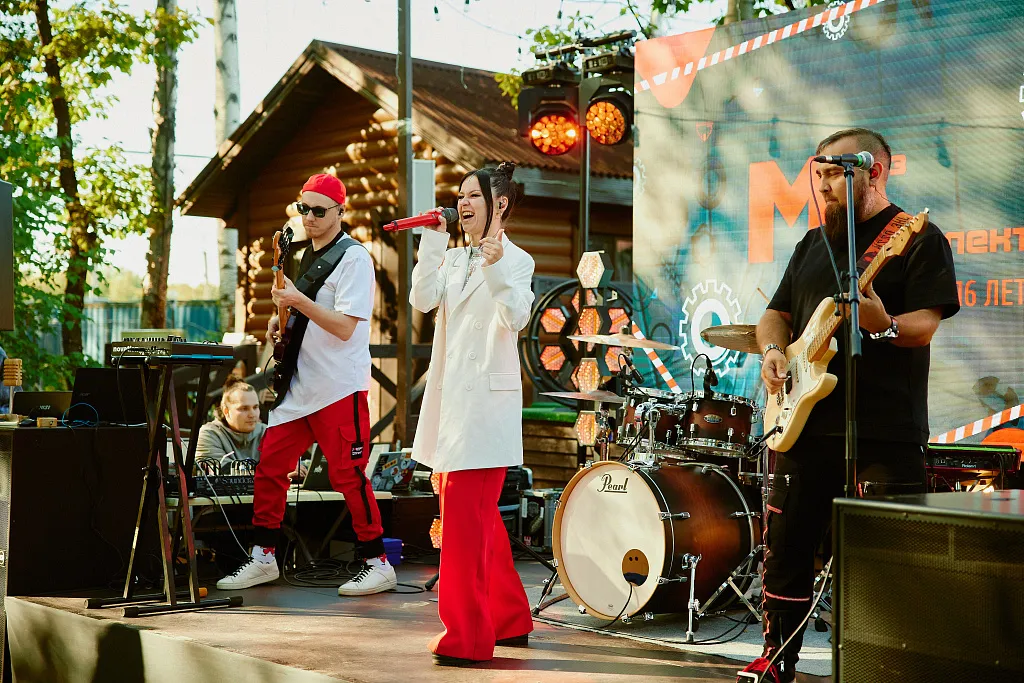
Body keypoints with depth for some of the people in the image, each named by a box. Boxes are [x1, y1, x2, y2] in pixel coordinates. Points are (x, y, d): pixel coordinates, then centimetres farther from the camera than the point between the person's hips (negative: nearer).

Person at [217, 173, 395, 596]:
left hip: (340, 388, -8)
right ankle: (263, 559, 18)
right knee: (269, 465, 8)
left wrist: (298, 301, -23)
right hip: (300, 385, 9)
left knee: (347, 475, -6)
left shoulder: (353, 257, -10)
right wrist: (283, 321, 9)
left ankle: (377, 564, 5)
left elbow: (345, 327, -18)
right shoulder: (308, 255, 16)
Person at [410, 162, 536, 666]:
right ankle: (509, 619, 28)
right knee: (478, 514, 15)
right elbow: (423, 300, -2)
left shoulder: (516, 260, -3)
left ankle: (467, 636, -4)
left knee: (465, 514, -11)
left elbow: (516, 318, -19)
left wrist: (495, 267, -29)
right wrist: (434, 240, -5)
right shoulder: (452, 259, 15)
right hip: (451, 397, 8)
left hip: (486, 401, -7)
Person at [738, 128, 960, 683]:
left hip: (884, 434, -6)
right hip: (805, 423, 6)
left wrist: (883, 326, -32)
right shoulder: (814, 243, 19)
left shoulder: (918, 240, -1)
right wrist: (774, 350, 0)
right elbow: (777, 313, 22)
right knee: (785, 548, 9)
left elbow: (925, 325, -11)